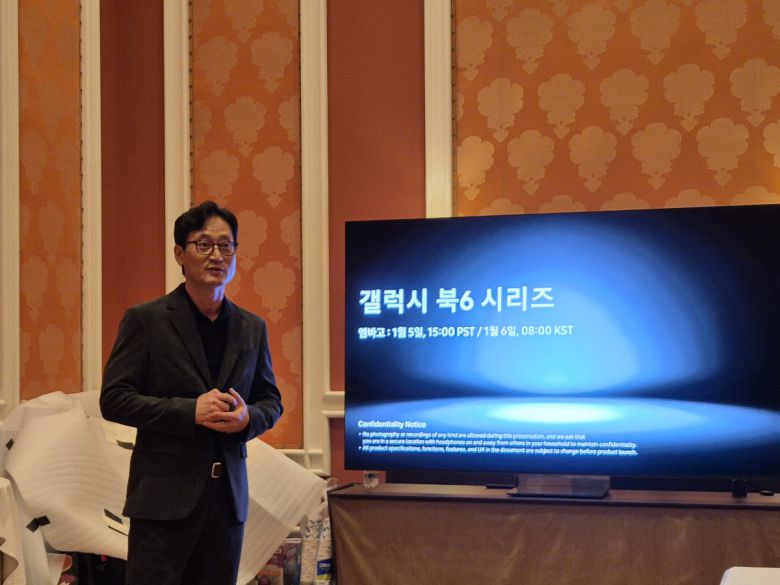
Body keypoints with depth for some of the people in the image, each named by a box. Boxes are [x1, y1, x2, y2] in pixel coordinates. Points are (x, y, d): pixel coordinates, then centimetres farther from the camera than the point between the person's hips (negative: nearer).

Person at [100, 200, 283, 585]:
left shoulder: (252, 328, 10)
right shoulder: (145, 321, -2)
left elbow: (271, 401, 16)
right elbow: (113, 400, -7)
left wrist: (248, 417, -8)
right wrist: (190, 411, -17)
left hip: (229, 496, 4)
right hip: (165, 495, -4)